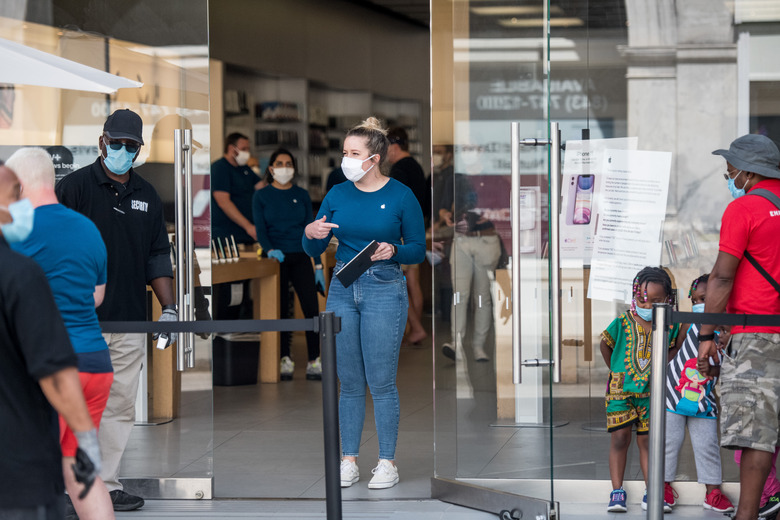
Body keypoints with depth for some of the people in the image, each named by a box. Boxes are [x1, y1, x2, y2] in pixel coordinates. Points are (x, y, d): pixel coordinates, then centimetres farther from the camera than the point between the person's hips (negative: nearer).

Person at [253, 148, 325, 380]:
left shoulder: (302, 195, 9)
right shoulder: (261, 196, 3)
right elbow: (260, 230, -4)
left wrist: (319, 265, 4)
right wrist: (270, 250, -24)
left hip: (300, 258, 1)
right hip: (276, 259, -1)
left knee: (311, 308, -9)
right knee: (280, 310, 1)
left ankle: (314, 362, -7)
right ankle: (285, 360, 11)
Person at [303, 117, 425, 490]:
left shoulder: (400, 196, -5)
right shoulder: (338, 195, 6)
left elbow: (418, 250, 0)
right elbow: (314, 250, 10)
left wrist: (393, 251, -20)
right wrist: (311, 233, -12)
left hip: (384, 290, -4)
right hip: (342, 291, 4)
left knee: (381, 382, -3)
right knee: (349, 382, 8)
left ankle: (387, 462, 5)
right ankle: (349, 460, 14)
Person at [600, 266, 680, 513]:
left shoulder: (669, 327, -6)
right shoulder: (622, 323, -11)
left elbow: (670, 351, 14)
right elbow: (605, 345, 6)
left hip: (649, 392, 2)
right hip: (620, 390, -2)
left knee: (647, 440, 6)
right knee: (619, 438, -5)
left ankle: (651, 494, 9)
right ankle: (617, 492, 0)